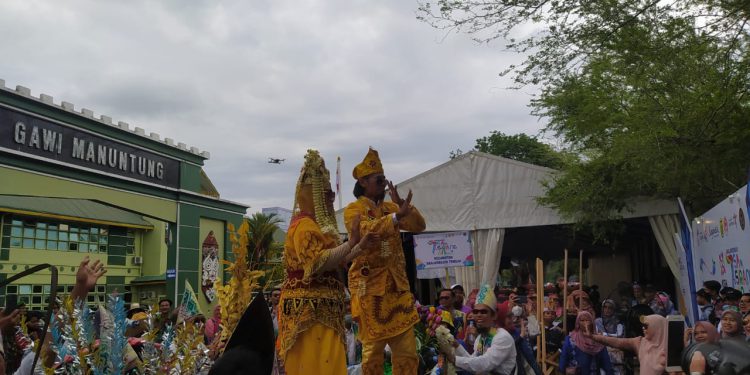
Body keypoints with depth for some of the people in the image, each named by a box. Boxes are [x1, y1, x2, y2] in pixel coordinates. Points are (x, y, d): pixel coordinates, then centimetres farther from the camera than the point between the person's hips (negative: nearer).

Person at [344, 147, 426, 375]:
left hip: (396, 284, 6)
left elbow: (419, 226, 6)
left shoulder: (389, 207, 14)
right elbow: (367, 230, -24)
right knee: (373, 346, -1)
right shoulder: (353, 210, -4)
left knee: (407, 348, 6)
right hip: (369, 285, -6)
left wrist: (405, 207, -12)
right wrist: (397, 216, -35)